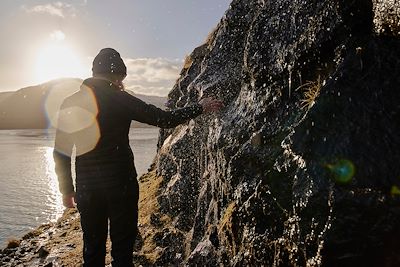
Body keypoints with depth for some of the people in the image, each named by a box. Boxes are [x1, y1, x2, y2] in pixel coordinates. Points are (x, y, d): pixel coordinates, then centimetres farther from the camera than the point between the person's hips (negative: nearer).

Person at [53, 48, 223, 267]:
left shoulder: (70, 103, 4)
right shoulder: (121, 100, -8)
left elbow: (61, 153, 6)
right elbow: (165, 119, -7)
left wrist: (67, 190, 15)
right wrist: (200, 107, 5)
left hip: (86, 188, 4)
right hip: (121, 184, -4)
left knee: (93, 248, 17)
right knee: (122, 247, 9)